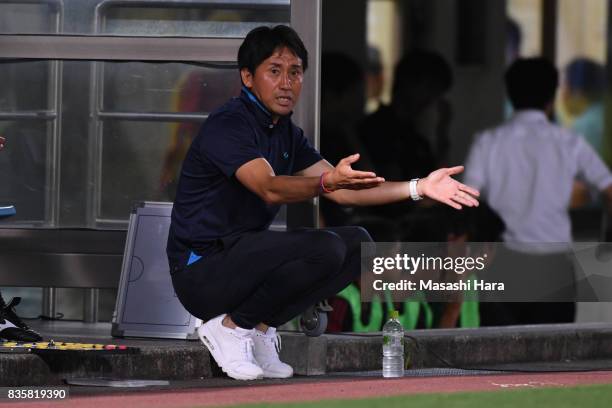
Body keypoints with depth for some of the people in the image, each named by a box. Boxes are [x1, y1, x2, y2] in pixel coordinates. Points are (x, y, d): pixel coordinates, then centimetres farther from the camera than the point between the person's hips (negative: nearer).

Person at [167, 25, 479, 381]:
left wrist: (418, 188, 0)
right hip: (201, 275, -9)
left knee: (358, 244, 3)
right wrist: (327, 181, -48)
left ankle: (260, 327, 1)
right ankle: (231, 326, -12)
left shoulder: (287, 134, 13)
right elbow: (269, 188, -31)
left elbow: (344, 191, 9)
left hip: (242, 259, 9)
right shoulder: (228, 125, -15)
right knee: (324, 247, -26)